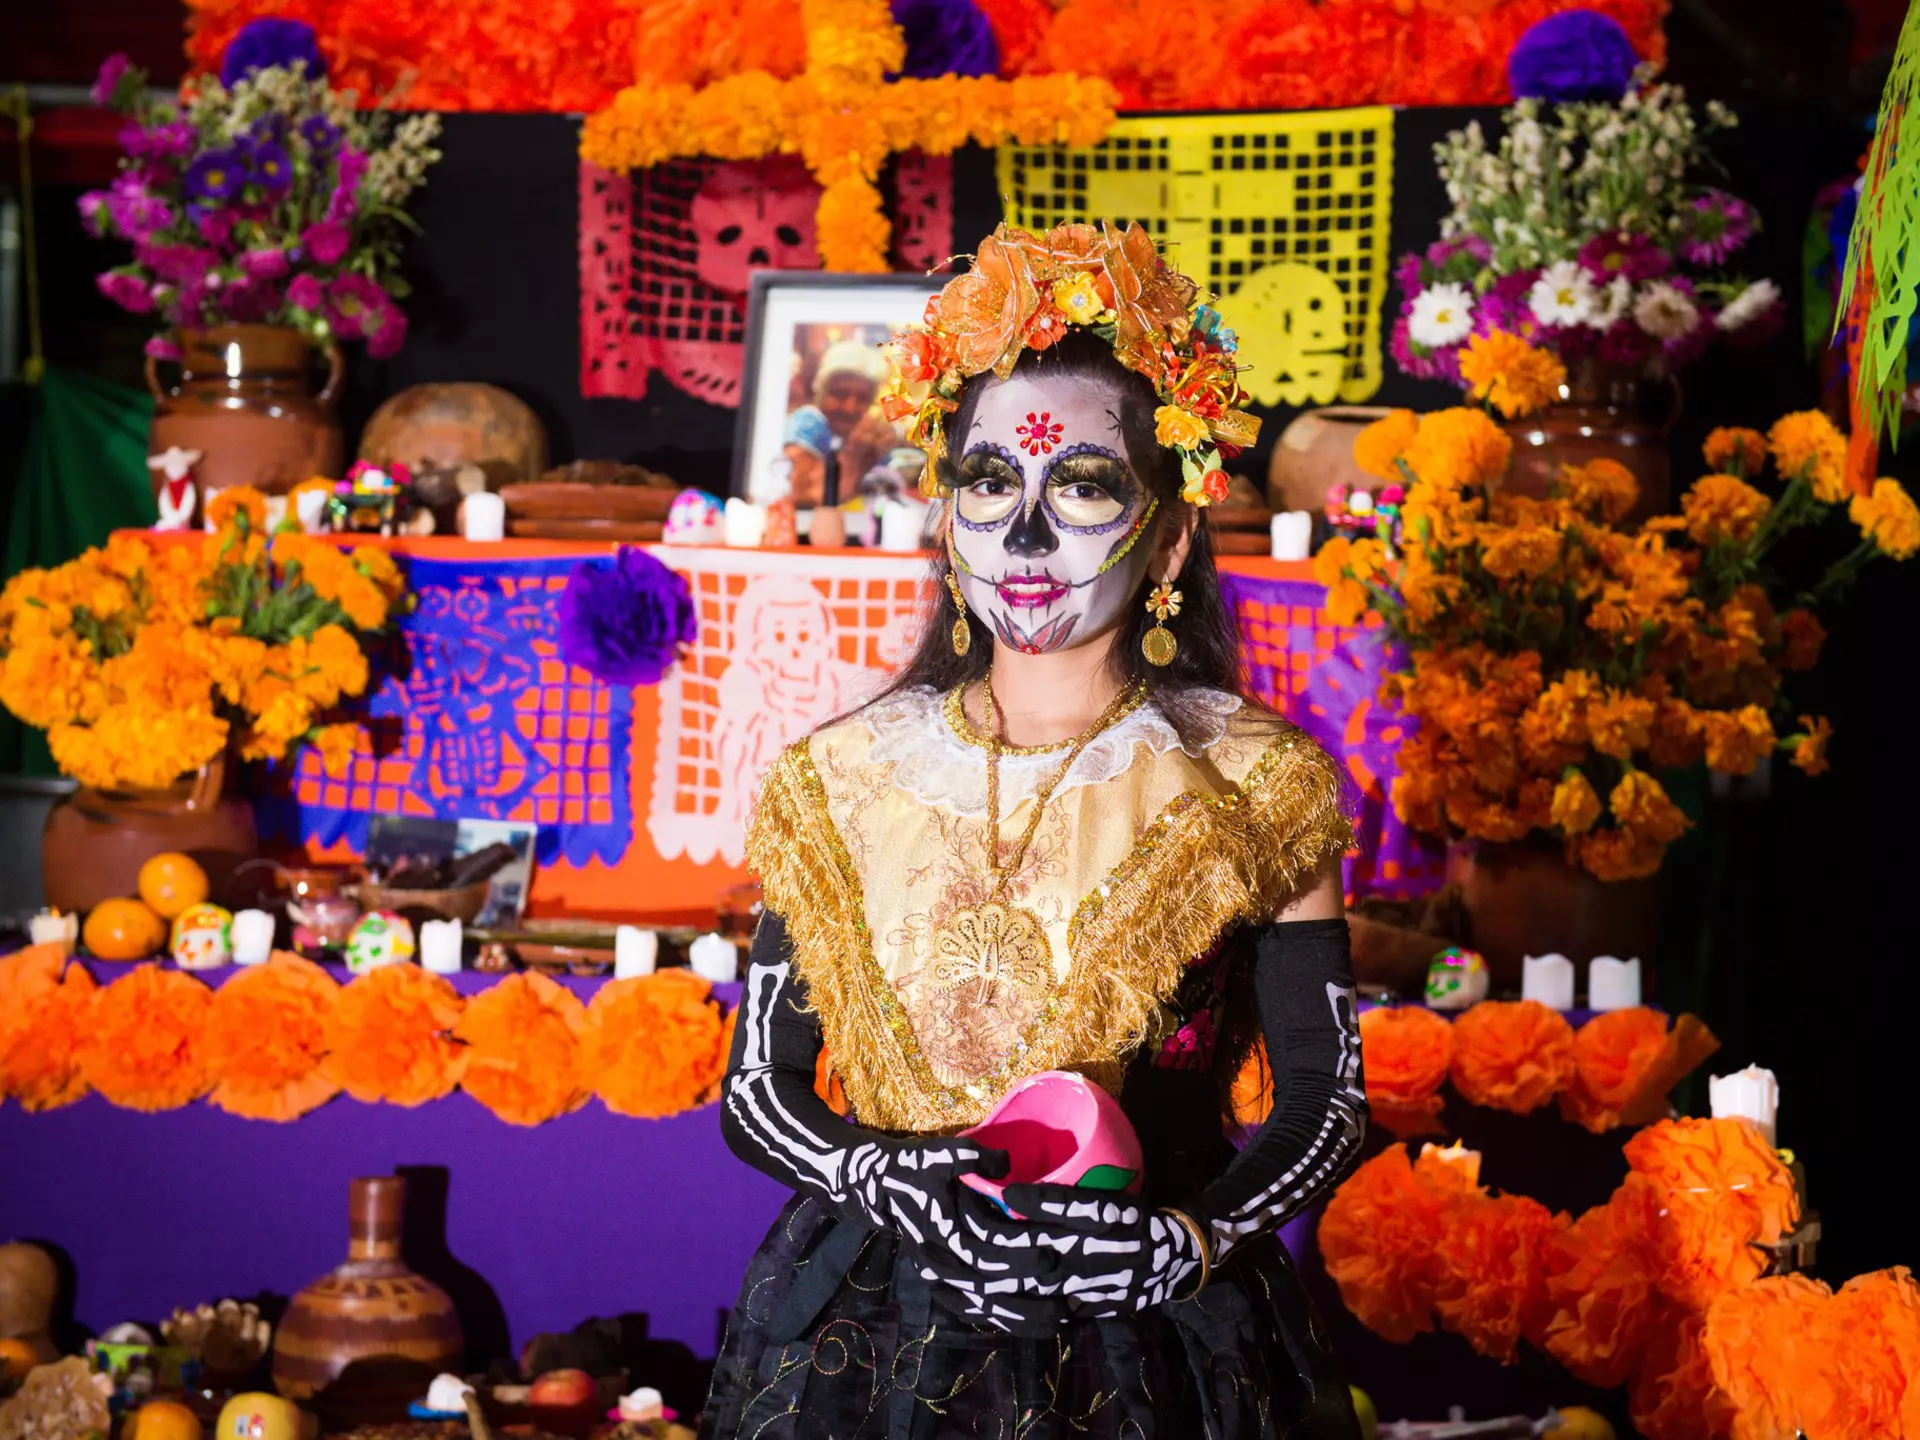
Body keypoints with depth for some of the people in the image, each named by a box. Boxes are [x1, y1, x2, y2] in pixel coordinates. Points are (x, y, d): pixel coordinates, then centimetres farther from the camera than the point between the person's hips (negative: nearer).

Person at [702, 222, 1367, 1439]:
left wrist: (1190, 1242, -17)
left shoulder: (1252, 786, -5)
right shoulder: (837, 782, 0)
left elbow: (1327, 1097, -1)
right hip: (871, 1338, 1)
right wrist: (881, 1178, -16)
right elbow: (758, 1090, 3)